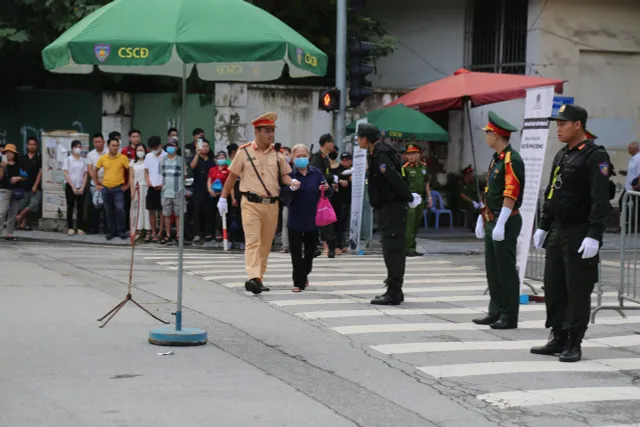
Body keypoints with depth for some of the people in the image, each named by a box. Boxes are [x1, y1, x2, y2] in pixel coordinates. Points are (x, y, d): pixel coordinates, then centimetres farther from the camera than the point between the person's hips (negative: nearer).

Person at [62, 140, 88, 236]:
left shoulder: (84, 160, 6)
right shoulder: (67, 160, -1)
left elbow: (85, 175, 5)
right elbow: (66, 174, -6)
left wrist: (82, 187, -7)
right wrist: (73, 187, -12)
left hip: (81, 187, 2)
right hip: (70, 186, -2)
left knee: (80, 207, 1)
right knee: (70, 207, 1)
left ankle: (79, 228, 6)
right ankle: (70, 228, 5)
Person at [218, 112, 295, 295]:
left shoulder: (277, 154, 9)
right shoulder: (244, 152, 0)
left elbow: (284, 175, 14)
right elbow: (232, 176, 6)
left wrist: (292, 182, -8)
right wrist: (223, 198, 5)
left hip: (272, 204, 4)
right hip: (251, 204, -4)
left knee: (266, 244, 8)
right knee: (252, 241, -15)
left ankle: (259, 279, 19)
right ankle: (253, 278, -27)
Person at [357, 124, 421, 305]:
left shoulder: (380, 156, -17)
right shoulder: (377, 153, 13)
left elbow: (395, 178, -23)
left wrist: (409, 198, -15)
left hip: (391, 207, -10)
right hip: (388, 207, 10)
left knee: (392, 250, -8)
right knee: (394, 249, 14)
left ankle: (394, 293, -6)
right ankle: (394, 291, 20)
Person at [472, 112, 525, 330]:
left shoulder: (512, 160, -16)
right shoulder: (496, 159, 15)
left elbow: (511, 195, -22)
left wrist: (500, 225, -24)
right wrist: (482, 218, 21)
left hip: (505, 223, -10)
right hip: (491, 222, 10)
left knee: (506, 271, -4)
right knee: (492, 270, 13)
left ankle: (509, 318, 1)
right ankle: (496, 312, 20)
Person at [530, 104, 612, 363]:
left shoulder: (594, 156, -12)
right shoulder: (561, 156, 15)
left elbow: (601, 200, -18)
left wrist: (594, 236, -23)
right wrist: (543, 227, 19)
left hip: (580, 235, -8)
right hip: (558, 232, 8)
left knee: (577, 291, -3)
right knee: (553, 288, 10)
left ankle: (574, 344, 4)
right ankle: (558, 339, 19)